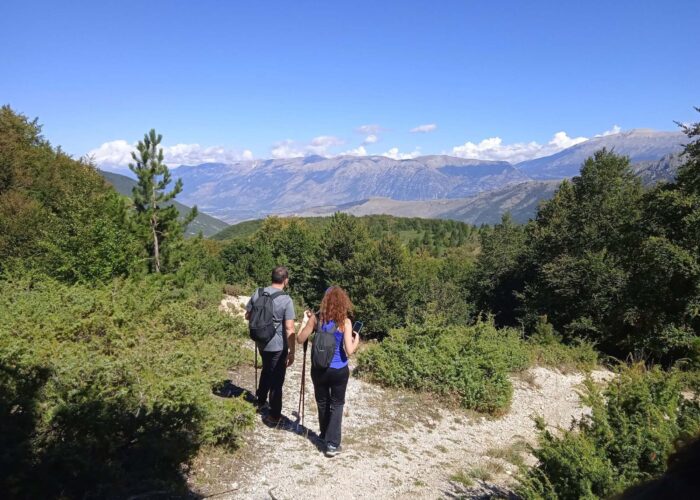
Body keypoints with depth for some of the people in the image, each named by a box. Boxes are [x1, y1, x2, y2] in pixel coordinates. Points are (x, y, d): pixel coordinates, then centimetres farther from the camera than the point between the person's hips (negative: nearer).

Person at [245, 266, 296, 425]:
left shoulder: (258, 293, -4)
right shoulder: (286, 300, -19)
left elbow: (247, 315, 8)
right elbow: (289, 329, -20)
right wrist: (292, 352, -13)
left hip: (262, 343, 5)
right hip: (278, 346, -5)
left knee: (266, 371, 28)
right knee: (276, 380, 7)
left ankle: (261, 401, 45)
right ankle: (274, 416, 17)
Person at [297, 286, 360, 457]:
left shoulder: (316, 318, -8)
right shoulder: (345, 322, -14)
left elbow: (300, 339, -1)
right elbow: (349, 351, -17)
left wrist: (307, 320, 9)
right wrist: (356, 339, 2)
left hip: (319, 369, 2)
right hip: (339, 371, -2)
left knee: (322, 402, 22)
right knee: (336, 404, 13)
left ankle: (325, 435, 41)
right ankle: (332, 444, 11)